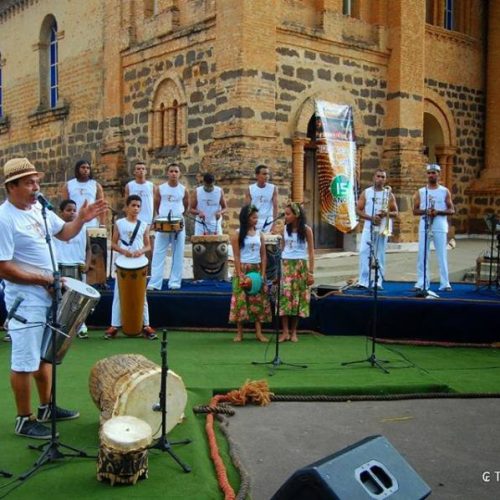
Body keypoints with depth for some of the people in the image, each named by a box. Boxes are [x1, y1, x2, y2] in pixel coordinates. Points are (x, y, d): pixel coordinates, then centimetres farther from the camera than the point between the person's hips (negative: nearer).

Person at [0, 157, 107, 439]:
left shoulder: (38, 208, 3)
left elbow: (63, 233, 16)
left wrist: (82, 219, -4)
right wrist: (43, 280, -20)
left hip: (45, 295, 9)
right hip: (24, 299, -9)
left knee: (44, 354, 20)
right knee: (25, 361, 2)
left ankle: (46, 408, 35)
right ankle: (25, 420, 16)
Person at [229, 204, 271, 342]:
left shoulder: (259, 234, 8)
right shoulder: (238, 235, -3)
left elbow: (263, 255, 7)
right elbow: (236, 257, -6)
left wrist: (263, 273, -2)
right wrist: (240, 275, -14)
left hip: (257, 269, 4)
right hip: (243, 269, -4)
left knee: (259, 300, 1)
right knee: (241, 299, -3)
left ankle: (259, 332, 5)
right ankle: (239, 332, 4)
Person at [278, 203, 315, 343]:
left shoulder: (306, 230, -4)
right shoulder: (284, 229, 5)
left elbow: (311, 252, -2)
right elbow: (282, 248, 11)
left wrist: (311, 272, -6)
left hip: (301, 265, -2)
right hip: (286, 264, 2)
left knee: (298, 297, 1)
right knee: (285, 296, -7)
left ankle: (293, 331, 12)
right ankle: (285, 331, -3)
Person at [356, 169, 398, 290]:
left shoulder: (389, 194, 7)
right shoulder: (366, 193, 7)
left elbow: (395, 213, 8)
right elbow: (358, 210, 2)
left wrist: (387, 213, -14)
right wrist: (371, 218, -12)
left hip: (383, 229, 0)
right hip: (368, 228, 0)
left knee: (380, 255, 0)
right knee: (364, 253, -10)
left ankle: (378, 282, 2)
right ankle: (363, 281, -9)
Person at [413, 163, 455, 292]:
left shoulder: (445, 191, 5)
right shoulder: (420, 192, 9)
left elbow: (452, 210, 3)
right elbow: (415, 210, 8)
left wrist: (438, 212, -14)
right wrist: (425, 211, -12)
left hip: (440, 226, -2)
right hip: (424, 226, 2)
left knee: (442, 255, -1)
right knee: (422, 255, 0)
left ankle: (445, 283, 2)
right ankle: (421, 283, 5)